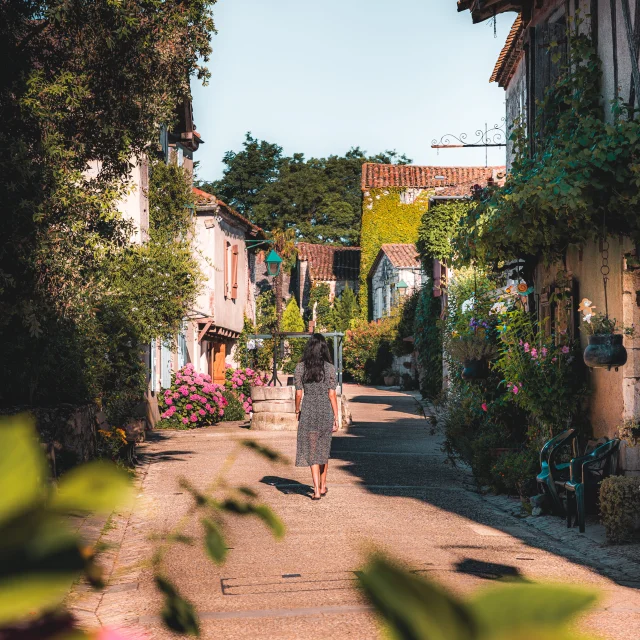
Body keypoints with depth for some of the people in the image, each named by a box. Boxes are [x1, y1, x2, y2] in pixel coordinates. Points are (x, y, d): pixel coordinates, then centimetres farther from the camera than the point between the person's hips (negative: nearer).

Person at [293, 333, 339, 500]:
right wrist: (336, 418, -1)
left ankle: (317, 490, -7)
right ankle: (323, 485, 27)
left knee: (311, 451, 2)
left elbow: (299, 393, -3)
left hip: (308, 411, -1)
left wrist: (297, 411, 13)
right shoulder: (329, 368, -5)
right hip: (326, 411, 1)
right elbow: (332, 394, -6)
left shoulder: (300, 367, -4)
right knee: (324, 449, 17)